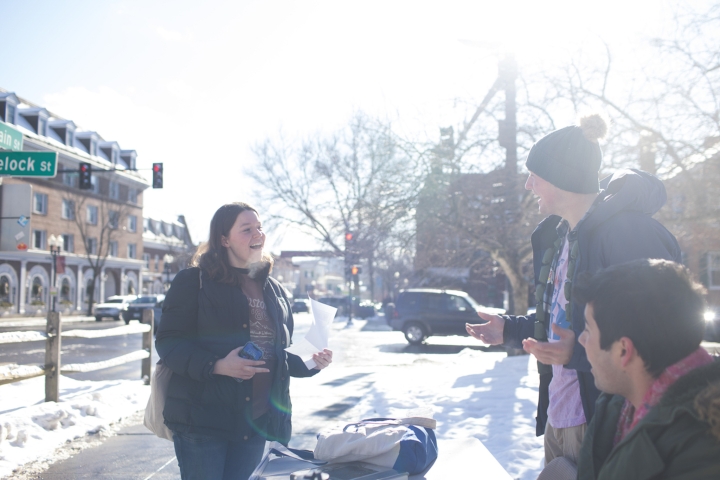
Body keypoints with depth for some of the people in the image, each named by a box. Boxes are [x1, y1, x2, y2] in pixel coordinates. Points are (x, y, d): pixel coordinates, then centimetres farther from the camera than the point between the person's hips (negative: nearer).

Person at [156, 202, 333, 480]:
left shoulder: (274, 291, 15)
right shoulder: (193, 282, -4)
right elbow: (168, 343, -10)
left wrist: (310, 363, 1)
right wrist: (216, 365, -25)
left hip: (256, 423, 6)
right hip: (202, 422, -5)